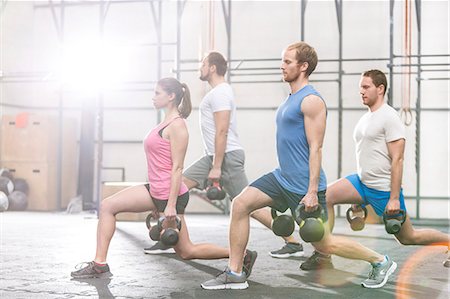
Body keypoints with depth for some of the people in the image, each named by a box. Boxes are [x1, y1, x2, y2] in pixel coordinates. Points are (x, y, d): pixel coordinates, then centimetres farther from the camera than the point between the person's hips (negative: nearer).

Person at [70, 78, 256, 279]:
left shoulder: (176, 125, -14)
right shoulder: (165, 123, 13)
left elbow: (177, 168, -19)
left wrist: (171, 205, -22)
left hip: (170, 194, -9)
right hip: (156, 190, 9)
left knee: (186, 251, 2)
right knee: (107, 206, 2)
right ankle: (99, 265, 3)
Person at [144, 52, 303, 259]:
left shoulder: (220, 93, -14)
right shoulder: (218, 91, 18)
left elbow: (222, 131, -22)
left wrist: (216, 168, -24)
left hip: (228, 156, -10)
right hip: (214, 156, 10)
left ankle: (293, 243, -2)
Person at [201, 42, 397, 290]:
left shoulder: (311, 100, -16)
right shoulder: (291, 99, 13)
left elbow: (316, 148, -20)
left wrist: (312, 192, -23)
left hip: (304, 185, -9)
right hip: (283, 177, 9)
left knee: (323, 244, 1)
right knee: (240, 205, -4)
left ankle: (380, 262, 21)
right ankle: (234, 273, 3)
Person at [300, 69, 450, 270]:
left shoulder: (389, 117, -14)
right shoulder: (365, 118, 12)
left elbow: (397, 159, -18)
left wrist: (394, 198, -21)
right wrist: (359, 198, 20)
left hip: (384, 190, -7)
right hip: (363, 183, 7)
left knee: (408, 238, 6)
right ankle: (323, 255, -8)